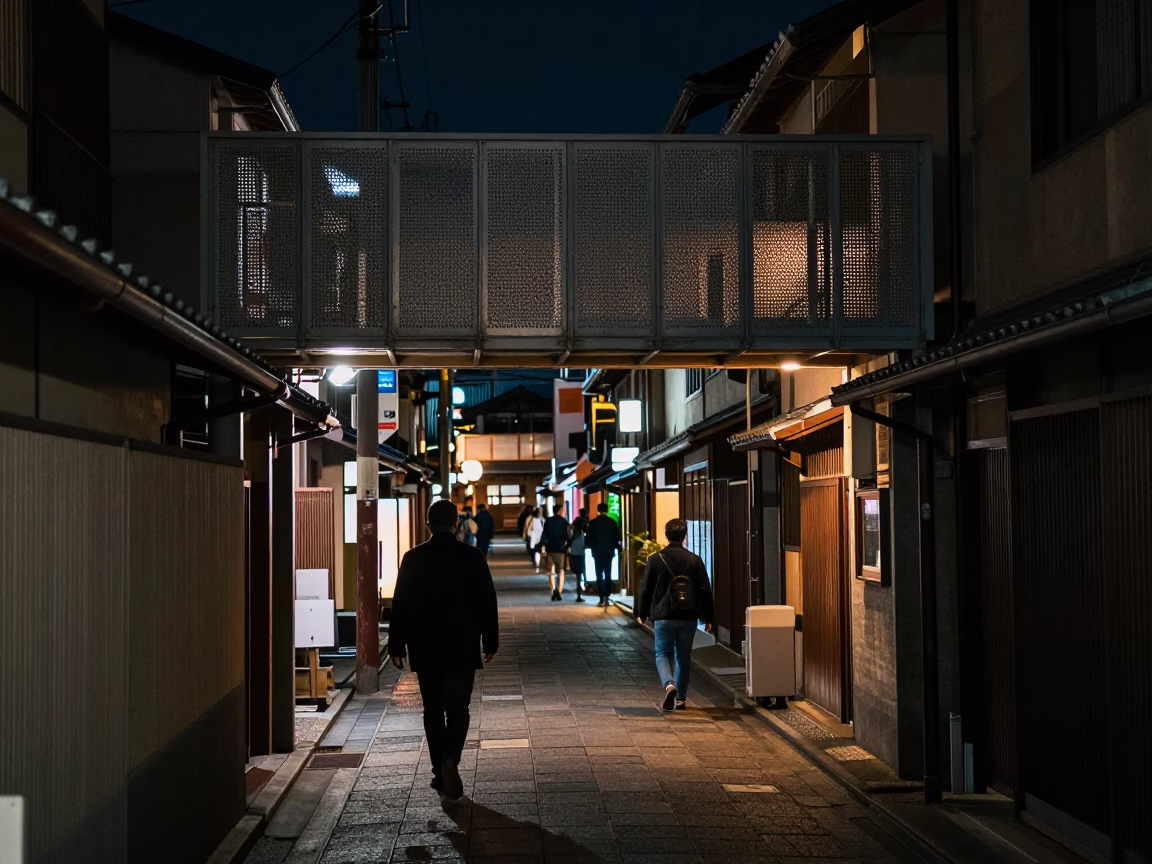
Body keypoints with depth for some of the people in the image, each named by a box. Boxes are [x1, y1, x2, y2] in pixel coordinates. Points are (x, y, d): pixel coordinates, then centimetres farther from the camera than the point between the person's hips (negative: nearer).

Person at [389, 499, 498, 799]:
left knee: (433, 711, 12)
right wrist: (490, 641, 9)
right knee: (458, 710, 4)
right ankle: (450, 759, -19)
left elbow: (400, 605, -1)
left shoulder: (413, 558, -3)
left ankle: (440, 772, 14)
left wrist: (397, 646, 5)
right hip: (462, 649, -1)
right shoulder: (472, 557, -4)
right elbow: (488, 602, 0)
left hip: (425, 648, 1)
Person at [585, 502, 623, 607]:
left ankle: (602, 599, -3)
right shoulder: (612, 522, -3)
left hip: (597, 552, -1)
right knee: (608, 575, 10)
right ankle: (606, 597, -2)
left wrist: (591, 546, 13)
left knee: (599, 575, 4)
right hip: (609, 551, 1)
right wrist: (617, 547, 14)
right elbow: (618, 537, -1)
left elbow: (588, 538, -5)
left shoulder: (593, 523, -6)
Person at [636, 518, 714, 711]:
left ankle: (669, 685, -21)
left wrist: (642, 613, 14)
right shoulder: (694, 560, 0)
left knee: (663, 655, 6)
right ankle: (680, 697, 16)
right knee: (683, 657, 13)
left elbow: (645, 589, 1)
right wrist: (707, 617, 9)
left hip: (663, 616, -2)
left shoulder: (655, 559, -4)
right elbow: (705, 591, 1)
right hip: (688, 616, 2)